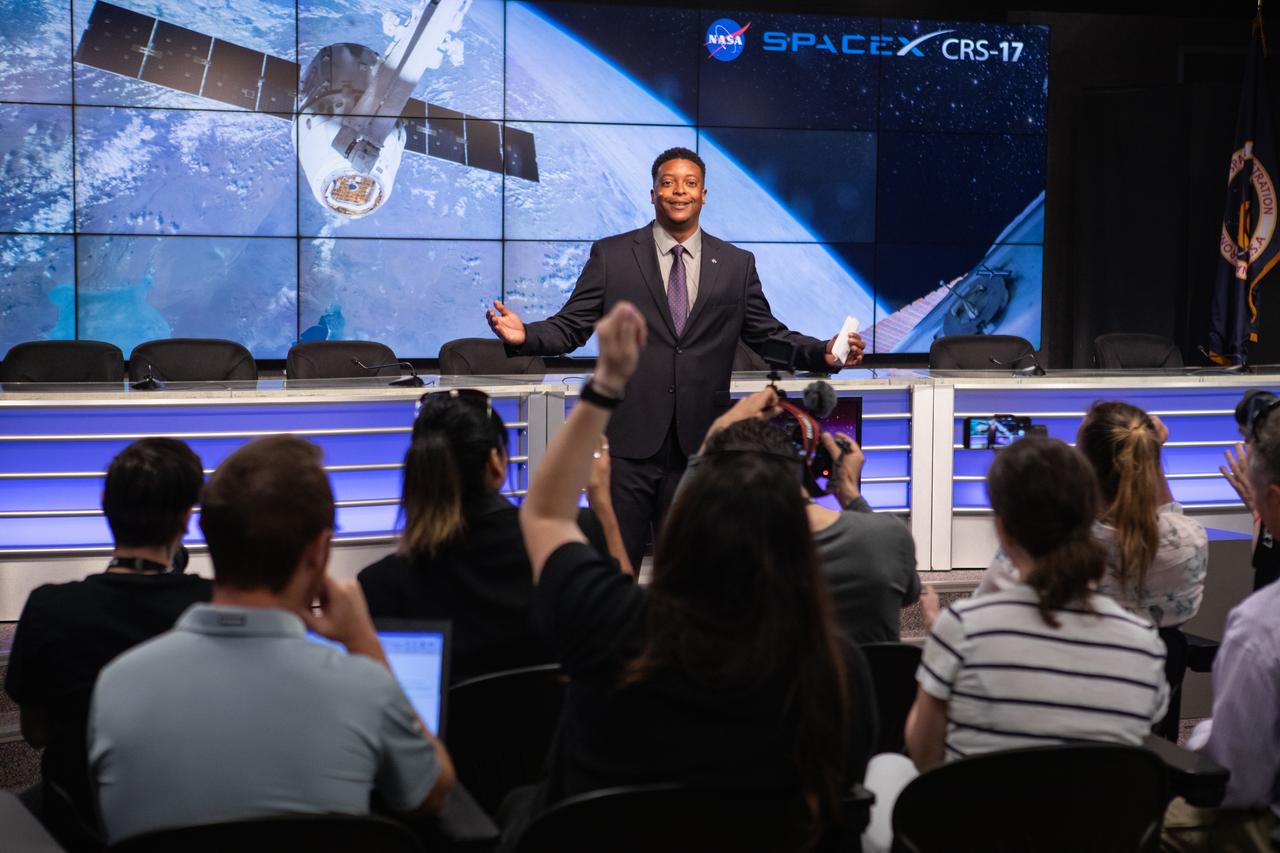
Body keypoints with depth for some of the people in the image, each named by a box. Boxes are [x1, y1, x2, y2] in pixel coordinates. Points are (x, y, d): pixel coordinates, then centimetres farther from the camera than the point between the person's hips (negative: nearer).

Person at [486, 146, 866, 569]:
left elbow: (767, 334, 11)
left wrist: (822, 353, -6)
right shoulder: (611, 255, 4)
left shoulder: (737, 264, 10)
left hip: (699, 444, 2)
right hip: (629, 441, -2)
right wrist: (525, 335, -18)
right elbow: (569, 327, 2)